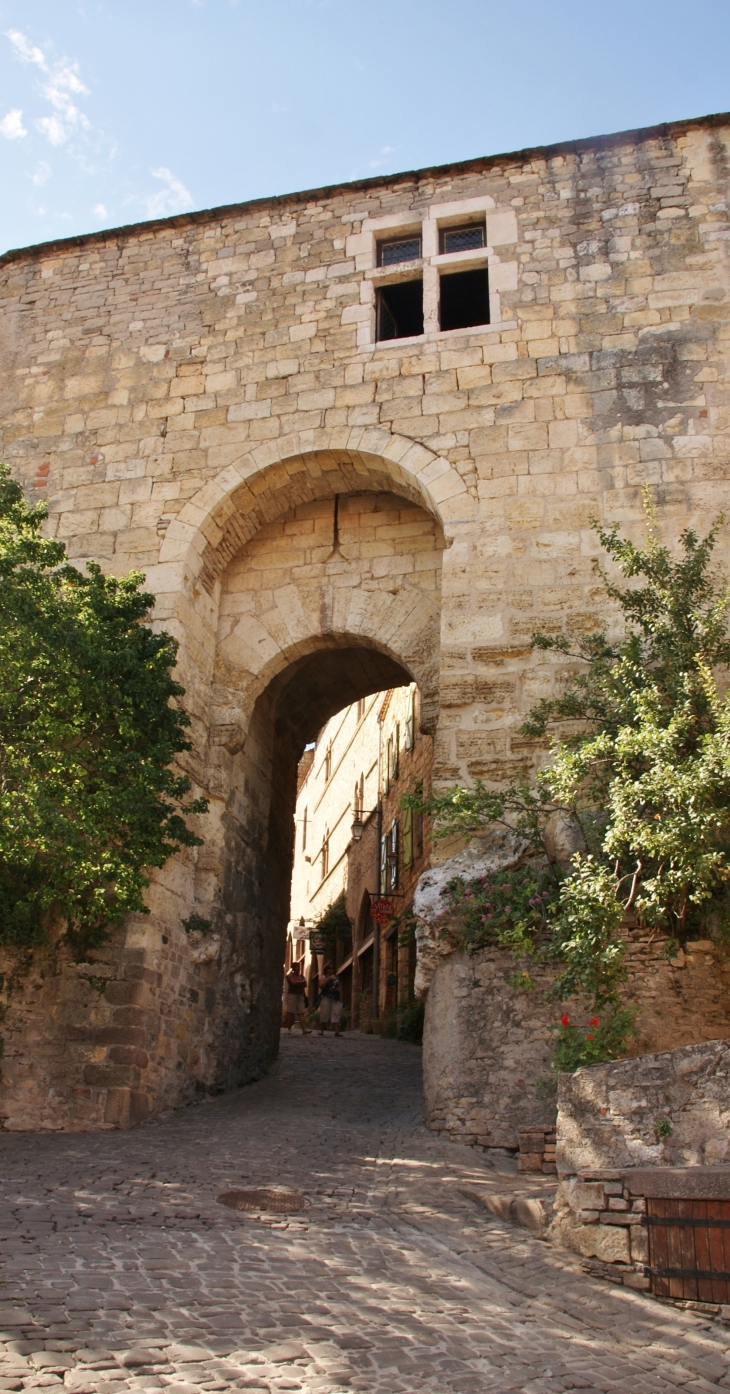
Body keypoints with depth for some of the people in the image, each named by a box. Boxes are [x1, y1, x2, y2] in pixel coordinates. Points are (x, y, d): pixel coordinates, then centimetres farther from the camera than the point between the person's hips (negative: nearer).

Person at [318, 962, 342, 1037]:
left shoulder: (336, 977, 19)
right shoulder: (323, 976, 5)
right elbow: (321, 986, -10)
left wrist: (339, 989, 7)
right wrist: (328, 979, -17)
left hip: (336, 998, 4)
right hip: (326, 998, -4)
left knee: (336, 1014, -7)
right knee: (324, 1015, -3)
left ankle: (337, 1031, -13)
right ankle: (321, 1031, 6)